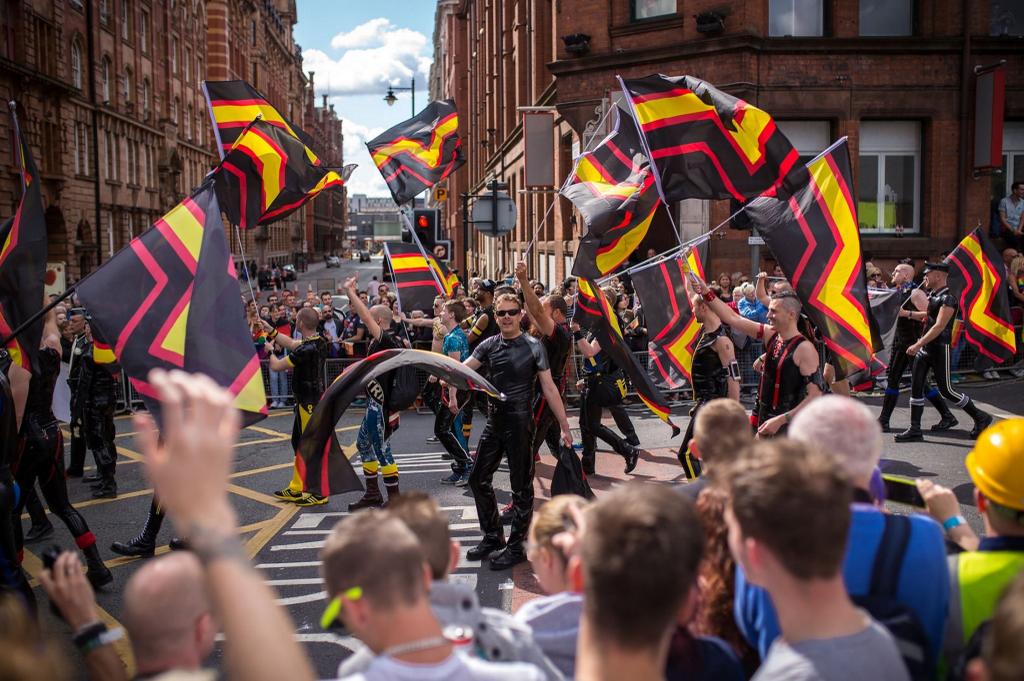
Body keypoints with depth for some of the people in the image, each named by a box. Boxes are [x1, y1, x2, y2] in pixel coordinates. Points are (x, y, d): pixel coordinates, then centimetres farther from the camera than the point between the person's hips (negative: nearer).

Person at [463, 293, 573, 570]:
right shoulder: (489, 345, 5)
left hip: (520, 423, -6)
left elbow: (549, 388, -8)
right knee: (479, 479, 12)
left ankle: (516, 547, 15)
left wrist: (564, 427, -10)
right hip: (494, 422, 6)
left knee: (521, 486, 3)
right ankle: (493, 536, 29)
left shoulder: (533, 347, -7)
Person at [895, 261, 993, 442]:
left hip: (940, 349, -9)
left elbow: (939, 327, -25)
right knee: (916, 386, 5)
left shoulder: (948, 299, -17)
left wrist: (918, 345, -28)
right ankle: (915, 430, 9)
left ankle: (980, 418, 18)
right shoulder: (932, 295, 10)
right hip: (925, 347, 9)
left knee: (946, 390, -2)